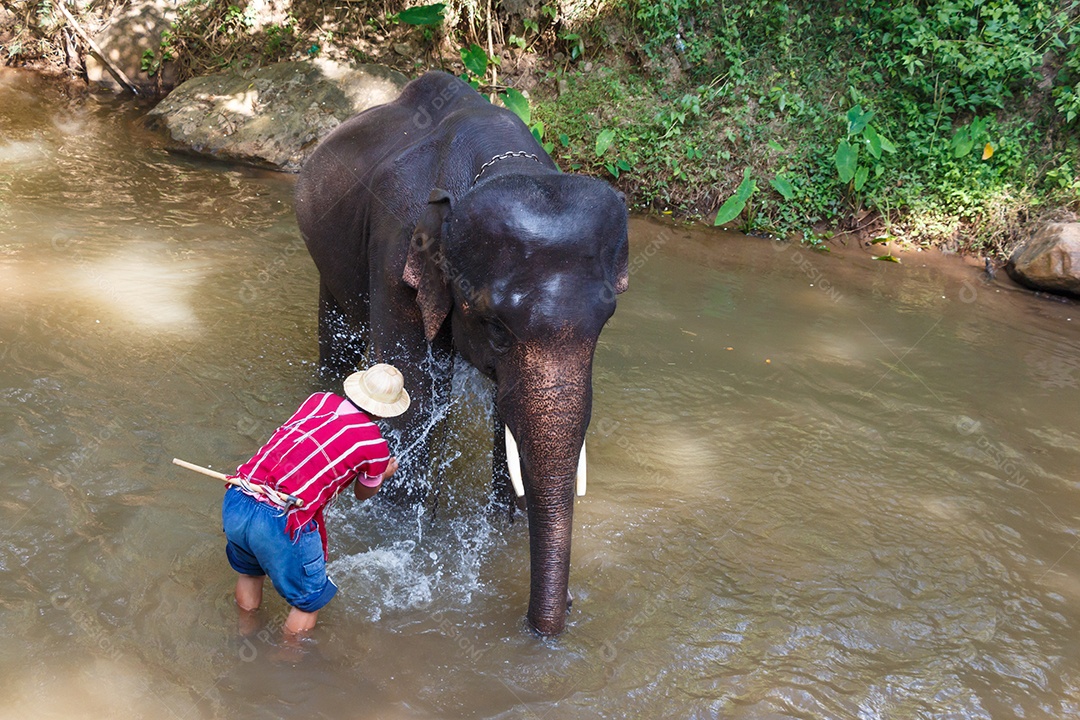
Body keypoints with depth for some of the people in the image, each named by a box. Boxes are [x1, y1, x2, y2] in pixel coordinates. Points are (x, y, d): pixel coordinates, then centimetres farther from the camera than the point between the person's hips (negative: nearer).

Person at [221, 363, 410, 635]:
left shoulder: (319, 400, 12)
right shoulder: (375, 445, -1)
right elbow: (363, 493, 19)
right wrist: (385, 474, 41)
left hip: (234, 503, 7)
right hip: (281, 522, -6)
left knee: (249, 571, 37)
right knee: (309, 600, 21)